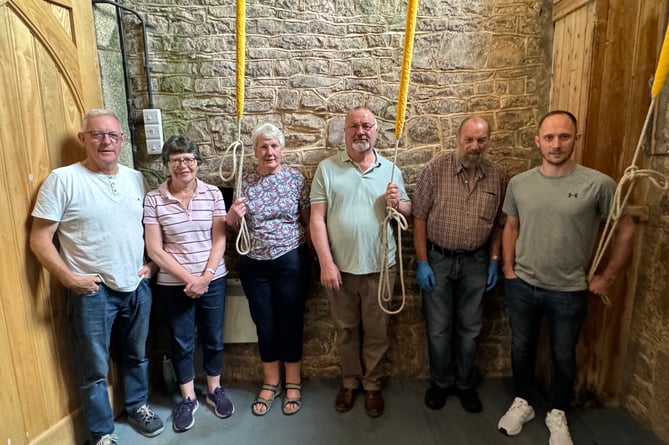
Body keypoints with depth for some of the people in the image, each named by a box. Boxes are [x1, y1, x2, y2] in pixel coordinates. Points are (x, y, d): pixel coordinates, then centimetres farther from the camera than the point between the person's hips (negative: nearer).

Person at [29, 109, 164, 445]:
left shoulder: (136, 179, 5)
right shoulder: (62, 180, -10)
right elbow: (39, 238, -9)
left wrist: (153, 263, 3)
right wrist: (69, 278, -17)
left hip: (137, 286, 5)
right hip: (92, 291, -4)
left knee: (137, 355, 21)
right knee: (95, 369, 10)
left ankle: (137, 406, 44)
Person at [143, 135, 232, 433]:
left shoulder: (213, 194, -4)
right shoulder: (153, 199, -8)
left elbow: (219, 241, -4)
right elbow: (155, 250, -9)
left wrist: (205, 276, -14)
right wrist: (189, 278, -13)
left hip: (213, 280, 1)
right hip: (174, 284, -1)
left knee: (213, 338, 15)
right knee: (182, 342, 14)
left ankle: (214, 390, 38)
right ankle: (188, 398, 34)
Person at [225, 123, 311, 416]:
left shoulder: (295, 178, -3)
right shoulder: (245, 181, 2)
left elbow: (307, 220, 1)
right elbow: (235, 226, 9)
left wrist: (313, 254, -2)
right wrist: (232, 217, -13)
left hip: (291, 261, -2)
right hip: (254, 264, 2)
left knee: (290, 322, 9)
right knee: (264, 324, 13)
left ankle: (292, 383, 30)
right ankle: (270, 382, 33)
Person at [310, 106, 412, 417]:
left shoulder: (390, 169, 4)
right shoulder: (327, 168, -2)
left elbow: (408, 211, 10)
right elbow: (317, 219, -7)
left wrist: (397, 203, -14)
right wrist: (326, 263, -13)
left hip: (380, 267, 1)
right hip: (340, 267, -1)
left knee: (376, 331, 14)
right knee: (347, 329, 16)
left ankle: (372, 384, 34)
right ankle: (350, 381, 37)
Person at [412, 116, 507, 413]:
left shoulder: (498, 176, -1)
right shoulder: (435, 170, -11)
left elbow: (499, 223, 8)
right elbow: (419, 218, -9)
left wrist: (494, 261, 4)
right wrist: (422, 262, -11)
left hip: (476, 262, 2)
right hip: (438, 260, -2)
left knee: (469, 329, 15)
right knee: (438, 329, 9)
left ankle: (466, 385, 35)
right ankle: (440, 382, 32)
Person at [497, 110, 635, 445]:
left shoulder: (598, 184, -13)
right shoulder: (519, 183, -4)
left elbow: (626, 229, -1)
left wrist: (607, 277, 0)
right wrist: (508, 269, 3)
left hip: (569, 292, -2)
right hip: (522, 287, 2)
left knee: (563, 357, 16)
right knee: (521, 349, 17)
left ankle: (557, 414, 40)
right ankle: (522, 403, 40)